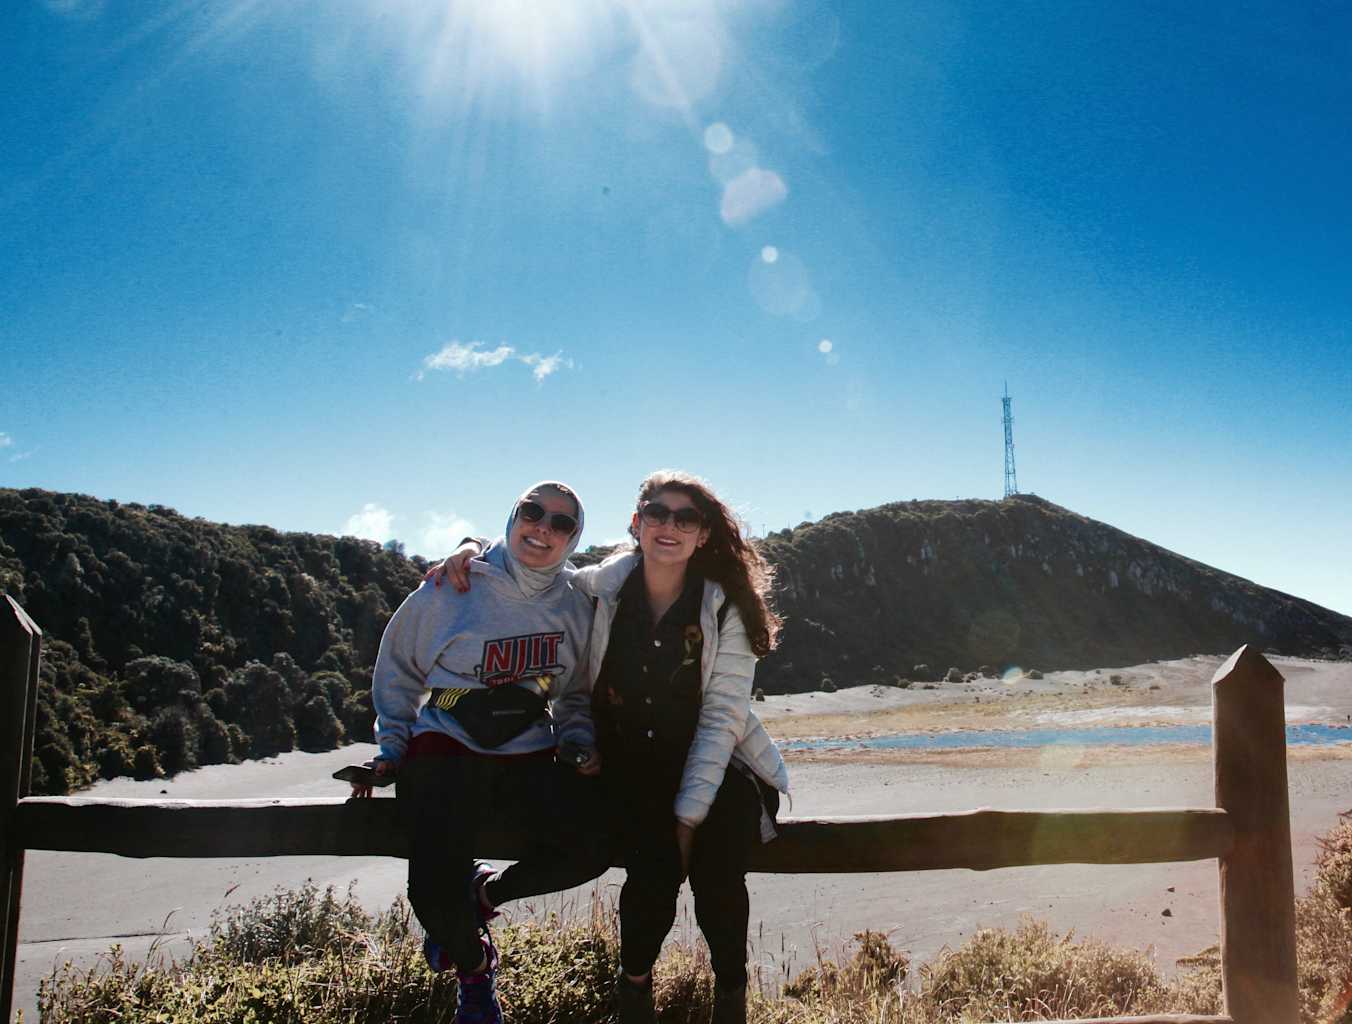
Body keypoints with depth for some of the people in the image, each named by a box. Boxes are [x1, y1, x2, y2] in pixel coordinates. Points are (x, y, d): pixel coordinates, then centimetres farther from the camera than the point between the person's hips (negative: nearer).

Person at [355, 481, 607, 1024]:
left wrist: (580, 743, 1)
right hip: (445, 753, -2)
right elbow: (399, 669, 10)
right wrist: (391, 746, 6)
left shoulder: (575, 608, 5)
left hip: (530, 756, 3)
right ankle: (475, 968, 15)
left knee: (592, 844, -24)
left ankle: (483, 892, 6)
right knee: (435, 891, -23)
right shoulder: (453, 589, -3)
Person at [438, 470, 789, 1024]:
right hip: (626, 765, 1)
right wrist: (474, 549, -7)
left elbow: (721, 717, -9)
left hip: (713, 765, 0)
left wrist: (689, 814, -14)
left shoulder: (727, 609, -7)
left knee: (717, 877, -27)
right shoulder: (601, 588, -4)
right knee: (654, 873, -25)